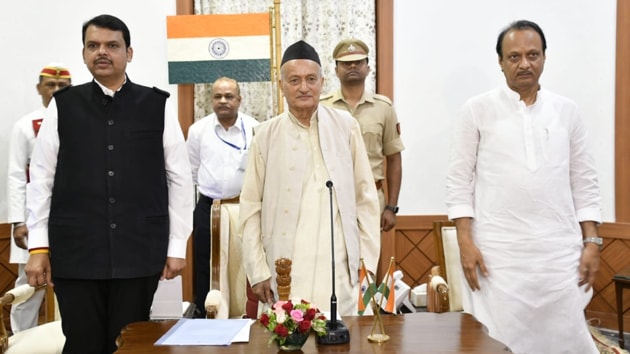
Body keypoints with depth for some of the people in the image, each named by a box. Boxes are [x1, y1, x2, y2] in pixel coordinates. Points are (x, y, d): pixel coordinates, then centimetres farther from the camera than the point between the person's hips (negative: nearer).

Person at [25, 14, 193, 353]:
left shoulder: (158, 106, 2)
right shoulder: (62, 106, 4)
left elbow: (180, 179, 2)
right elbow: (41, 179, 5)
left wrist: (177, 246, 1)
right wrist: (38, 246, 1)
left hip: (140, 251, 0)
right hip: (75, 251, 1)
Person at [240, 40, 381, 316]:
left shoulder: (346, 127, 5)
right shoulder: (266, 135, 2)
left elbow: (365, 198, 7)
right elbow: (251, 207, 4)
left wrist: (368, 260, 4)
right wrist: (257, 271, 0)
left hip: (340, 268, 1)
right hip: (285, 271, 0)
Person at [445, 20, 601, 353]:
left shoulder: (566, 111, 9)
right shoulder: (478, 110, 1)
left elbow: (584, 184, 10)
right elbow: (459, 181, -1)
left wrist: (591, 242, 3)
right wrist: (466, 243, -8)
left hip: (560, 252, 2)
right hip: (497, 252, -2)